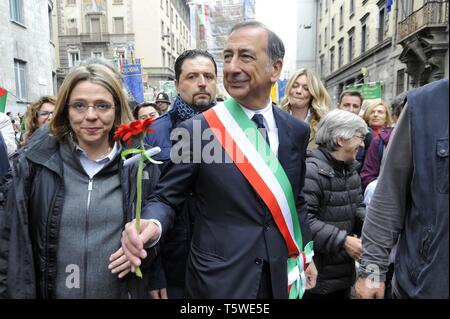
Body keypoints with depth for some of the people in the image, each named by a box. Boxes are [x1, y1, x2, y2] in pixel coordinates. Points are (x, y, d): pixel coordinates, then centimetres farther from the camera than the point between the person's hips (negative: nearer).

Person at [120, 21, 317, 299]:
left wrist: (306, 252, 14)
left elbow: (296, 200, 9)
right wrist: (151, 224, -29)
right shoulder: (196, 130, -14)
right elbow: (166, 198, -8)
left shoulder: (297, 131, -2)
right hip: (219, 281, -3)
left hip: (280, 277, 4)